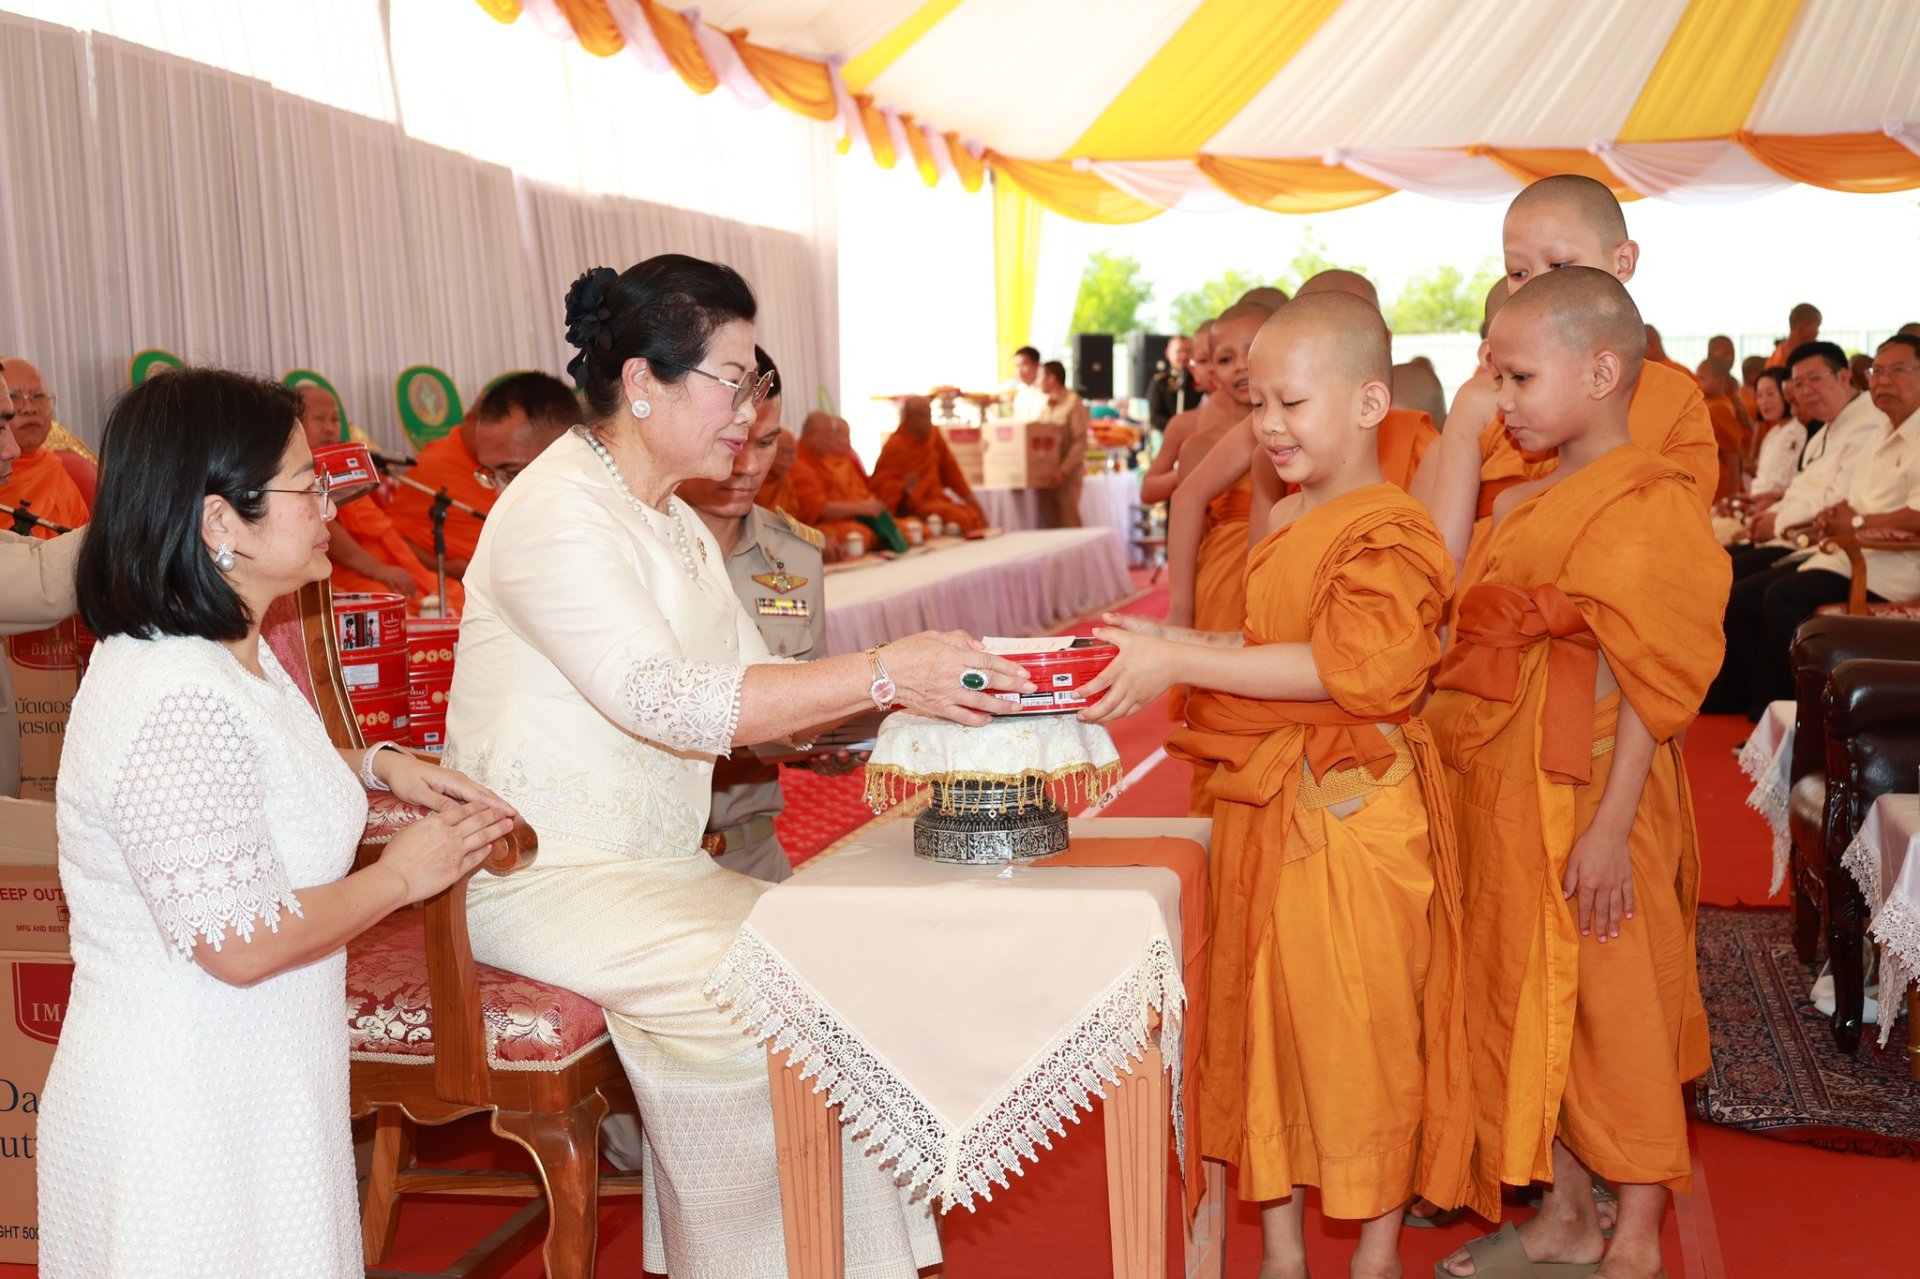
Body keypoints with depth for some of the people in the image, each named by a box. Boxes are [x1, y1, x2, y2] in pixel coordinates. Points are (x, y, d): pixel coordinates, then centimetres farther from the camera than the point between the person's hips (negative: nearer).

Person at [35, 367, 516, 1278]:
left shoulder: (235, 652, 5)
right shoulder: (174, 698, -27)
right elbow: (238, 941, -28)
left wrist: (374, 769, 9)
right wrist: (400, 876, -15)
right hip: (186, 1120, -10)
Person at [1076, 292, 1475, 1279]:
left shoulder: (1386, 532, -15)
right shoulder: (1285, 522, 13)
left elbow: (1353, 666, -27)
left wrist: (1181, 665, -26)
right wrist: (1168, 645, 10)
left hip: (1353, 823, -9)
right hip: (1263, 815, 9)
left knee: (1362, 1031, 4)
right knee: (1259, 1022, 15)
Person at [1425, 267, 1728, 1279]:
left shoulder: (1646, 504, -14)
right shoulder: (1521, 503, 12)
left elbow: (1650, 684, -17)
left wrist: (1611, 826, -19)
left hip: (1590, 796, -8)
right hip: (1506, 791, 8)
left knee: (1617, 1010, 4)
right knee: (1533, 1005, 16)